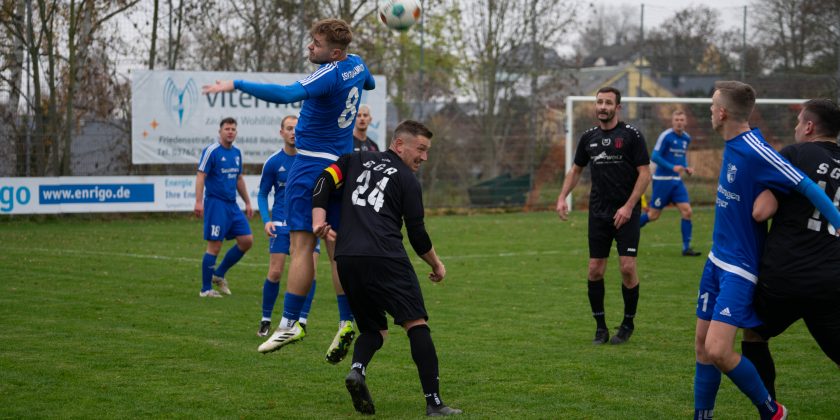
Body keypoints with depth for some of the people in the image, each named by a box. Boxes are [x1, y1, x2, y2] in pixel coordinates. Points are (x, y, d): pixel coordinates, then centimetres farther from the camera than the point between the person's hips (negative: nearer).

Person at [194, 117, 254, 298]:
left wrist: (247, 202, 22)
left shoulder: (237, 153, 13)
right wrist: (198, 202, -23)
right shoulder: (211, 151, -10)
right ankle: (206, 289, 4)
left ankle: (219, 274, 16)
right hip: (216, 203, -7)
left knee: (247, 240, 2)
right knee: (214, 246, -6)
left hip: (232, 205, 8)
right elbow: (200, 176, -14)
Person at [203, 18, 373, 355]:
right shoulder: (357, 65, 6)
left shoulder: (328, 76, -20)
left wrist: (236, 84, -34)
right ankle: (347, 324, 8)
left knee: (301, 245, -8)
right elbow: (369, 84, 31)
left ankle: (289, 324, -8)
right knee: (337, 248, 9)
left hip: (312, 163, -9)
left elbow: (286, 94, -35)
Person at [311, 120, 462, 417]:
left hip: (346, 259, 5)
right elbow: (416, 232, 7)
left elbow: (326, 179, 7)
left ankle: (357, 370, -13)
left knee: (373, 329, 18)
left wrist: (318, 218, -1)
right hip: (385, 258, -5)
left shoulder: (357, 160, 21)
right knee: (416, 325, -3)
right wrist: (437, 265, 21)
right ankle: (433, 403, -11)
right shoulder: (407, 179, 8)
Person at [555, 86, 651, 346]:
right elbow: (576, 170, 20)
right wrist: (562, 197, 6)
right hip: (598, 213, 4)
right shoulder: (589, 137, 8)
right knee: (595, 270, 1)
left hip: (626, 212, -4)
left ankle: (628, 324, 10)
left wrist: (628, 206, -14)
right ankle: (600, 327, 14)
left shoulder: (631, 135, -6)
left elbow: (645, 173, -8)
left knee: (627, 268, -9)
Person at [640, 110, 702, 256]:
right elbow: (654, 156, -16)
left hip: (677, 181, 6)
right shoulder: (666, 136, -13)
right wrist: (672, 167, -23)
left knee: (687, 211, -6)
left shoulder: (686, 138, 8)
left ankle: (686, 248, 0)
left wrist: (686, 168, 4)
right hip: (662, 179, -6)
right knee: (653, 214, 0)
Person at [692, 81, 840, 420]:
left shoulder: (755, 151, -22)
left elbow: (807, 187, -20)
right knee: (702, 346, 9)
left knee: (718, 350, -15)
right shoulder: (734, 145, 4)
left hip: (740, 268, -9)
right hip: (717, 260, 9)